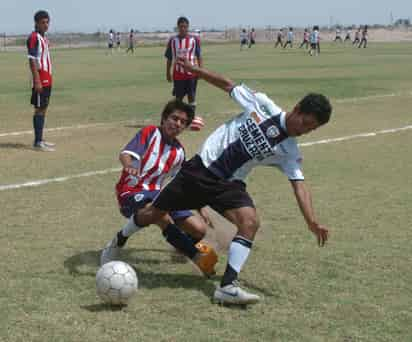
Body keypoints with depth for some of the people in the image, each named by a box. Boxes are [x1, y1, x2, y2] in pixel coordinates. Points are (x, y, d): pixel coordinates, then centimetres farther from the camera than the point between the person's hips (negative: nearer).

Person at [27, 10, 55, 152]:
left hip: (47, 80, 9)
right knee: (39, 109, -7)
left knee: (44, 109, 12)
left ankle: (40, 139, 18)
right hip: (40, 80, -9)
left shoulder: (44, 38, 15)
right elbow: (32, 61, -17)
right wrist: (37, 81, -22)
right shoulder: (34, 38, -13)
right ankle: (38, 142, -6)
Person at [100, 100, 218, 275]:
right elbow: (125, 154, -19)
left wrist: (200, 208, 18)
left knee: (199, 229, -9)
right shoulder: (150, 133, -4)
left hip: (155, 194, 6)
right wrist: (129, 166, -42)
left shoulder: (178, 151, 13)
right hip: (131, 193, -6)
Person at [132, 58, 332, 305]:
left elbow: (299, 185, -13)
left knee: (250, 221, -26)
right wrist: (193, 69, 5)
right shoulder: (262, 104, -9)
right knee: (153, 215, 4)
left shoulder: (289, 152, -5)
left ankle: (228, 286, -23)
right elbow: (228, 85, 2)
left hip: (229, 184, 1)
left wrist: (312, 221, -28)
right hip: (200, 168, -1)